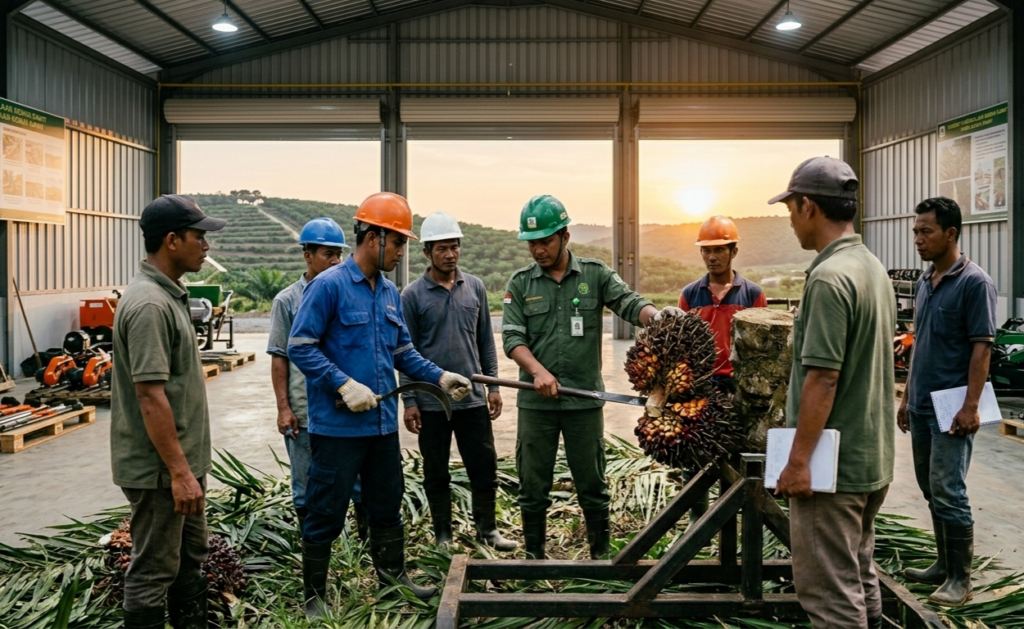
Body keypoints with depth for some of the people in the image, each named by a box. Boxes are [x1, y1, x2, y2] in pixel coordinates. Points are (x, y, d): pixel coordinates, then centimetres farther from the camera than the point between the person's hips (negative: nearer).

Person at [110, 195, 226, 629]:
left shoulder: (168, 294, 10)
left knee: (190, 557, 21)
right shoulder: (149, 304, -22)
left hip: (183, 461, 10)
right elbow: (150, 397, -25)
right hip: (160, 468, -10)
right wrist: (178, 472, -23)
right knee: (154, 570, 4)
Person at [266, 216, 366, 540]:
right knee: (307, 488, 11)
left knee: (361, 477, 6)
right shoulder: (287, 300, 0)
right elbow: (279, 358, -1)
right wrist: (283, 408, -6)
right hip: (305, 412, -2)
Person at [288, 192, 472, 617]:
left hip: (383, 424, 7)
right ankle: (314, 595, 21)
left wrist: (439, 377, 1)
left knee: (388, 505, 19)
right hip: (337, 425, -7)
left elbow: (403, 351, 15)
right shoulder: (328, 286, -13)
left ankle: (392, 574, 37)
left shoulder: (390, 292, 10)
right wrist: (345, 385, -23)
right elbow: (300, 347, -15)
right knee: (326, 513, 5)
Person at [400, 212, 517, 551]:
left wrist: (493, 385, 6)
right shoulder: (412, 295, -5)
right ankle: (443, 536, 24)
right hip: (432, 402, -3)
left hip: (473, 397, 3)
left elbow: (486, 340, 9)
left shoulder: (475, 287, 4)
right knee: (436, 473, 10)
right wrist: (409, 401, -5)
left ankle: (486, 529, 25)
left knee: (485, 467, 9)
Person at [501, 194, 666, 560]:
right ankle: (534, 556, 25)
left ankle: (601, 554, 26)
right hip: (536, 402, 1)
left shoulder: (595, 275, 2)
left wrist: (657, 316, -34)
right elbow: (512, 337, -3)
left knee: (592, 485, 10)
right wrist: (538, 370, -20)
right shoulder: (520, 283, 4)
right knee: (533, 486, 10)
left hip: (585, 399, -1)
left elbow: (630, 303, -12)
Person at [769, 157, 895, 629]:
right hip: (874, 457, 10)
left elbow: (822, 378, -23)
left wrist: (798, 460, -19)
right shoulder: (875, 268, 10)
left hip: (834, 464, -10)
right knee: (860, 577, 21)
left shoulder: (829, 277, -20)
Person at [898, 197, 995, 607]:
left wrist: (971, 406, -19)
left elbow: (981, 347, -14)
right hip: (922, 406, 8)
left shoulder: (974, 283, -11)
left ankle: (960, 580, 6)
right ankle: (945, 564, 26)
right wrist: (907, 397, 17)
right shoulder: (925, 283, 12)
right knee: (932, 491, 14)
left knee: (948, 493, -5)